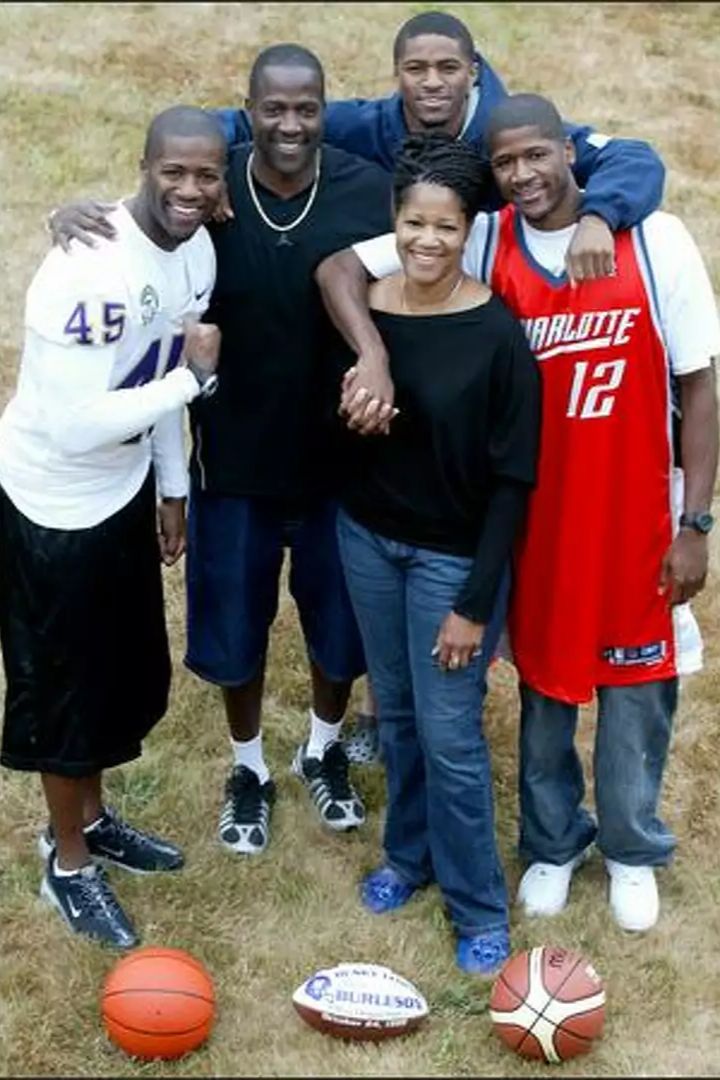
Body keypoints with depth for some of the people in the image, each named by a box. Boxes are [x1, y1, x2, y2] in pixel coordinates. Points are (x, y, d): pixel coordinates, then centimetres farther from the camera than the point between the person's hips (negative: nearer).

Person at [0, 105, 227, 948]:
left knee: (127, 672, 21)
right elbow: (77, 426, -34)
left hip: (125, 488, 8)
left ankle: (90, 820, 45)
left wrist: (172, 486, 15)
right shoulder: (89, 271, -31)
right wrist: (192, 378, -26)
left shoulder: (197, 249, -3)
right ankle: (68, 863, 29)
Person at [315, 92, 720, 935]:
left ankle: (632, 850, 38)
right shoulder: (479, 244, -8)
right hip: (535, 518, 1)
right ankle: (551, 845, 40)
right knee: (544, 683, 17)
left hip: (636, 515, -1)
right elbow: (339, 268, -7)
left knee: (637, 687, 13)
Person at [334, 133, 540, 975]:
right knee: (396, 712, 19)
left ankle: (479, 908, 21)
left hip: (453, 555, -4)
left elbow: (512, 480, -15)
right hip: (367, 536, 4)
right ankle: (407, 855, 41)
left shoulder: (497, 334, -19)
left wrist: (474, 603, -15)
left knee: (450, 734, 2)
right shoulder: (360, 309, -7)